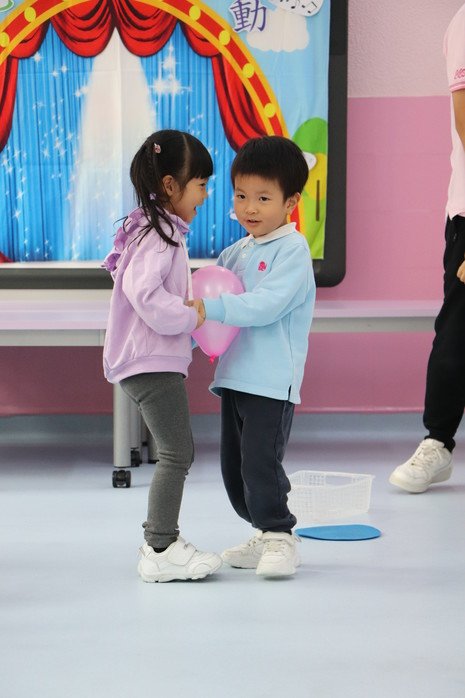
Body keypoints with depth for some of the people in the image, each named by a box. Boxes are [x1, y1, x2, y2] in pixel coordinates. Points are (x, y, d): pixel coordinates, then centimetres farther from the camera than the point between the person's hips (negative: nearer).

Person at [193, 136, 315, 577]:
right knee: (234, 465, 12)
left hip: (272, 382, -8)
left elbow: (265, 305, -22)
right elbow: (206, 302, 24)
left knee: (260, 460, -13)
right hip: (235, 375, 8)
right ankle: (265, 536, 24)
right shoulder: (235, 253, 14)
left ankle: (279, 537, 1)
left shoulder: (292, 251, -10)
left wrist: (210, 307, -29)